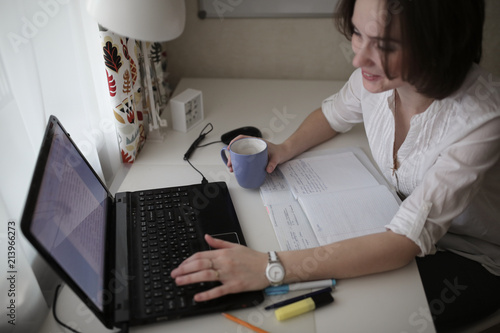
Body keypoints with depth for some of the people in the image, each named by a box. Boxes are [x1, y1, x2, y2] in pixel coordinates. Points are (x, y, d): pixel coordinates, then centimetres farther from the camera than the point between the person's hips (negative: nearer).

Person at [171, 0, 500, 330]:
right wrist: (285, 149, -16)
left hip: (470, 260, -4)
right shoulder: (378, 73, -18)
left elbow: (405, 241, -39)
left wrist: (272, 267, -45)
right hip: (401, 211, 4)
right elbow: (333, 114, 5)